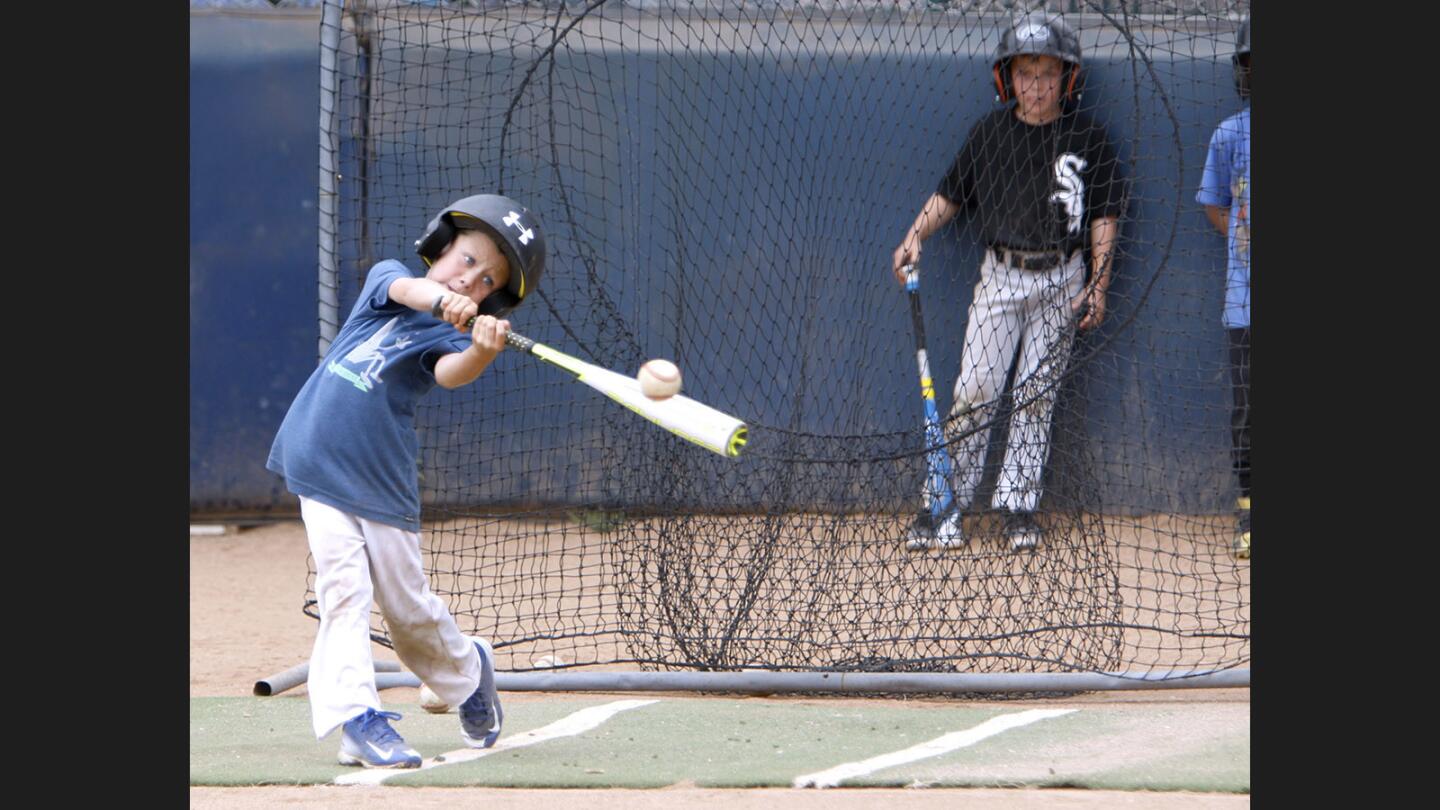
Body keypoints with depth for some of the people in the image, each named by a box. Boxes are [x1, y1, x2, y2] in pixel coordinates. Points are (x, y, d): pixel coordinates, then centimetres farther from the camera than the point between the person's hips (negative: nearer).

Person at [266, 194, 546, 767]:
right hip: (319, 464, 2)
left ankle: (466, 670, 37)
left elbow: (451, 371, -27)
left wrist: (483, 352, -50)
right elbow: (404, 289, -19)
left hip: (384, 483, -1)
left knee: (408, 608, 9)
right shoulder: (387, 275, 5)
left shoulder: (449, 335, -5)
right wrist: (441, 299, -40)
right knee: (343, 590, -12)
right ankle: (355, 716, -17)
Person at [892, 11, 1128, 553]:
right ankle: (950, 503, -1)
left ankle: (1018, 505, 7)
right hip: (1000, 274, 1)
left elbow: (1105, 215, 1)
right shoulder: (989, 133, 3)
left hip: (1061, 279, -1)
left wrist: (1097, 286, -4)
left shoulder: (1087, 138, -1)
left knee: (1036, 393, 1)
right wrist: (915, 236, -6)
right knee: (975, 389, -6)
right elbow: (950, 194, 10)